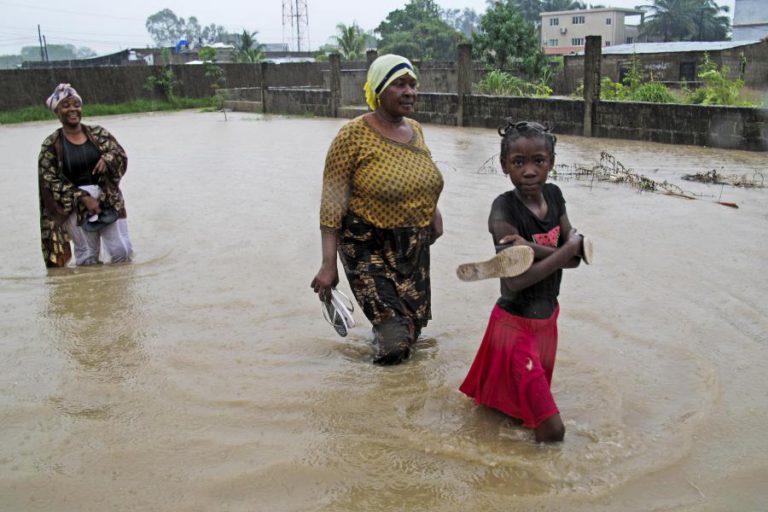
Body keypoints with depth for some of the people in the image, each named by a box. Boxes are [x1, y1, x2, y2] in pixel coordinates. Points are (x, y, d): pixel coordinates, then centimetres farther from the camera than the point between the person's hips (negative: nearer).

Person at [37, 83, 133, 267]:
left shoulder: (98, 133, 5)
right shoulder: (51, 145, -3)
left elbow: (121, 154, 5)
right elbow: (51, 180, -5)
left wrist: (107, 158, -20)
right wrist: (83, 197, -14)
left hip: (108, 200, 2)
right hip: (76, 207, -2)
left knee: (123, 251, 1)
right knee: (88, 256, 4)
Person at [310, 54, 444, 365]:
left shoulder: (415, 130, 6)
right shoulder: (354, 136, -14)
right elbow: (331, 203, -16)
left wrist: (433, 212, 6)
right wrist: (329, 264, -19)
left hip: (414, 248, 7)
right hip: (369, 249, -6)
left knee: (413, 328, 15)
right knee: (395, 343, -13)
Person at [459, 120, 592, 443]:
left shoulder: (553, 195, -2)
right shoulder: (504, 209, -21)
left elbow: (575, 258, -7)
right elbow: (515, 280, -29)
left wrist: (533, 249, -25)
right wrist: (566, 250, -21)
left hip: (548, 320, 7)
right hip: (515, 325, -7)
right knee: (551, 431, -6)